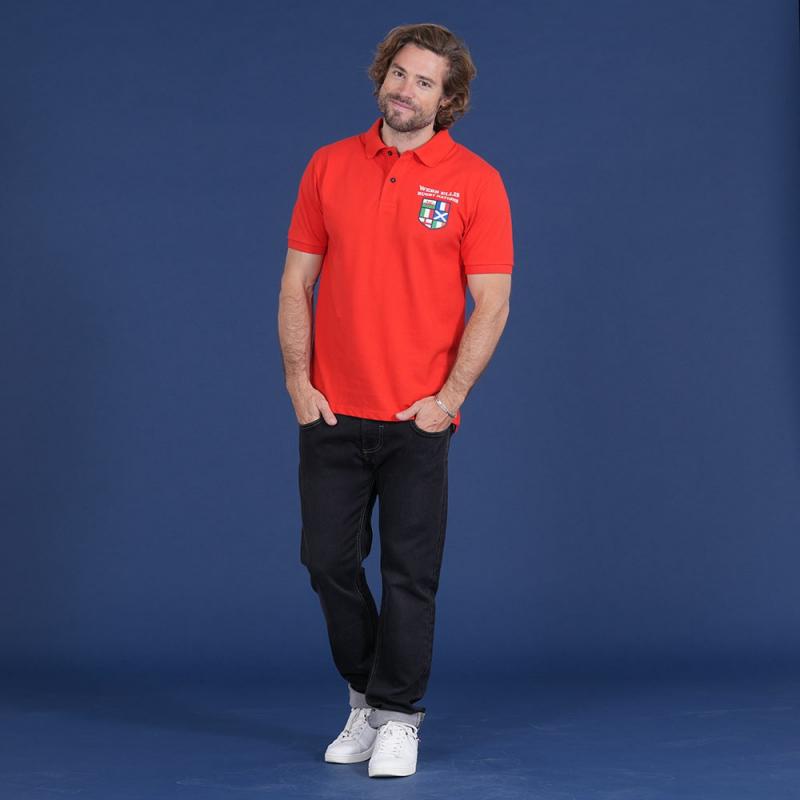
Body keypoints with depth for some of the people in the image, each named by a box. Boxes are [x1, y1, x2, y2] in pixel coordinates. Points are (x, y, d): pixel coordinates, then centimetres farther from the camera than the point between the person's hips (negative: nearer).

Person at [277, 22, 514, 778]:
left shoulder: (475, 182, -3)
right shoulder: (329, 167, 6)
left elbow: (491, 302, -5)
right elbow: (298, 281, 7)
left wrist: (449, 397, -13)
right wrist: (298, 380, -2)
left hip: (419, 417, -3)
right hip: (331, 410, 3)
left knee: (410, 572, 2)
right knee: (329, 559, 8)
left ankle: (397, 717, 17)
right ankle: (364, 696, 28)